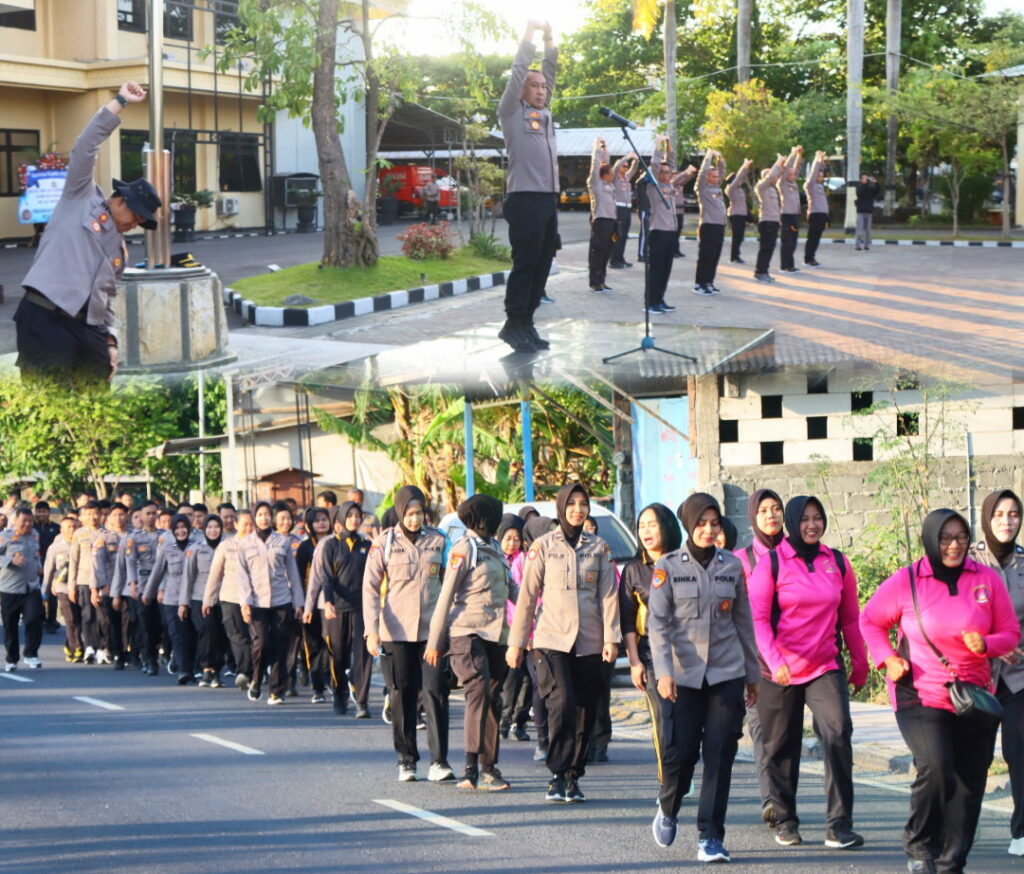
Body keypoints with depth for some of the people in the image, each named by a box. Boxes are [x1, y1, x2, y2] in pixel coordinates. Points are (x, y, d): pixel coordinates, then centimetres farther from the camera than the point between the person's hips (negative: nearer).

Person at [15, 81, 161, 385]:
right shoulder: (82, 197, 8)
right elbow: (85, 147, -2)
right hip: (45, 317, -7)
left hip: (87, 327, 7)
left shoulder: (119, 249, 25)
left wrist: (110, 339, 11)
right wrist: (120, 102, -3)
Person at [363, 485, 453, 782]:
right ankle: (406, 760, 13)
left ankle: (439, 761, -6)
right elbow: (370, 586, 0)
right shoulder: (385, 542, 1)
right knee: (402, 696, 4)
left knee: (436, 691, -8)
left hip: (432, 630, 1)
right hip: (396, 632, -1)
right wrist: (371, 629, -9)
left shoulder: (438, 540, 6)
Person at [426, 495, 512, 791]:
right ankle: (473, 768, -23)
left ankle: (488, 768, 13)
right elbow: (446, 597, -6)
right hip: (467, 633, -7)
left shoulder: (494, 548, 17)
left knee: (493, 698, 6)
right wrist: (434, 642, -7)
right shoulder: (464, 549, -6)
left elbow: (507, 586, 30)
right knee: (479, 690, -19)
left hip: (495, 633, 7)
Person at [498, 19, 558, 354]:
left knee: (542, 264, 6)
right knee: (525, 263, -7)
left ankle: (526, 322, 11)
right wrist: (529, 35, 1)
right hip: (525, 199, -7)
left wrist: (550, 41, 11)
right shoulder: (512, 112, 1)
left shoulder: (545, 114, 18)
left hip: (549, 200, 7)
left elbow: (550, 74, 20)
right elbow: (518, 72, -4)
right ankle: (513, 324, -1)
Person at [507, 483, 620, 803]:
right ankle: (557, 775, -12)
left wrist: (611, 638, -3)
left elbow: (609, 595, 6)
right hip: (552, 640, -3)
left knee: (585, 711, 3)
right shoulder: (543, 546, 3)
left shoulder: (599, 548, 9)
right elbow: (527, 595, 3)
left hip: (589, 643, 3)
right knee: (562, 703, -17)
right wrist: (516, 642, 2)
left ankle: (574, 777, 13)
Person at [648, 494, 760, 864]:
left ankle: (710, 837, 5)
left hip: (727, 674, 2)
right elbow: (657, 623, -5)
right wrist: (663, 672, -16)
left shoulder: (732, 566, 7)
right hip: (682, 674, -2)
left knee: (720, 755, -2)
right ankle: (668, 809, 27)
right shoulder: (668, 567, 0)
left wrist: (752, 674, 16)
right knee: (678, 751, -4)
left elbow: (744, 621, 14)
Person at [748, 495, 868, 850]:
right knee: (781, 747, 8)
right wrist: (774, 660, -19)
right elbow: (758, 618, -8)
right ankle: (785, 821, 25)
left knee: (838, 733, -17)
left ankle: (839, 825, -15)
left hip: (826, 667, 1)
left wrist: (859, 662, 16)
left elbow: (850, 618, 15)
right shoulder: (771, 563, -3)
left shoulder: (837, 563, 7)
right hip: (781, 671, -1)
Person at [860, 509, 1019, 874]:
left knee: (968, 782, 6)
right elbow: (870, 620, 10)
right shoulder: (906, 581, -3)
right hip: (920, 696, -3)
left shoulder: (987, 579, 2)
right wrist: (887, 658, -5)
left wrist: (986, 645, -13)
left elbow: (1011, 633, 8)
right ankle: (920, 845, 0)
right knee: (935, 768, -23)